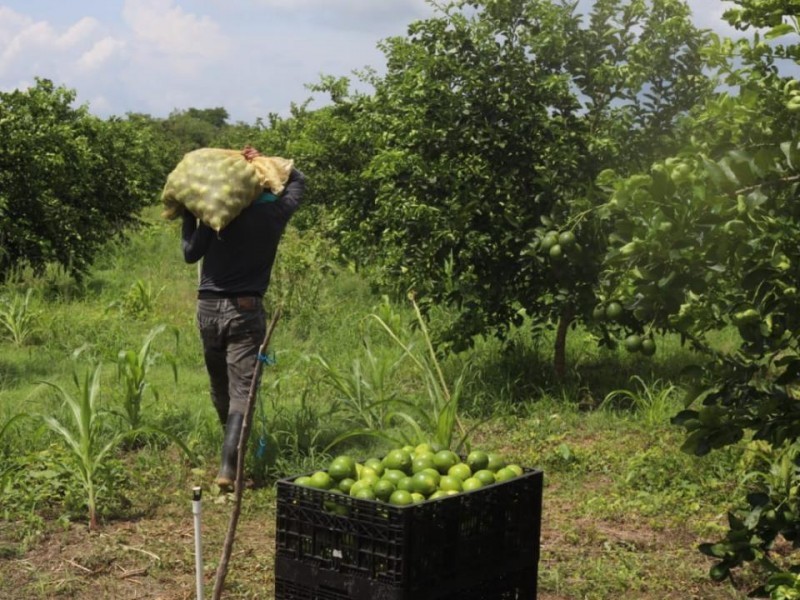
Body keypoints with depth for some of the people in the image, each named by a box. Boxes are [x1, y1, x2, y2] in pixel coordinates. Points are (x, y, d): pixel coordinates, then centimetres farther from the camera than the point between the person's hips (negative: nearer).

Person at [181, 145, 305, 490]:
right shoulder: (276, 212, 1)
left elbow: (190, 254, 3)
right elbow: (297, 180, 20)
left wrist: (188, 215, 12)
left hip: (209, 307, 2)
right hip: (245, 310, -2)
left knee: (219, 386, 19)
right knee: (241, 391, -5)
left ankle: (231, 448, 40)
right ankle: (228, 467, -20)